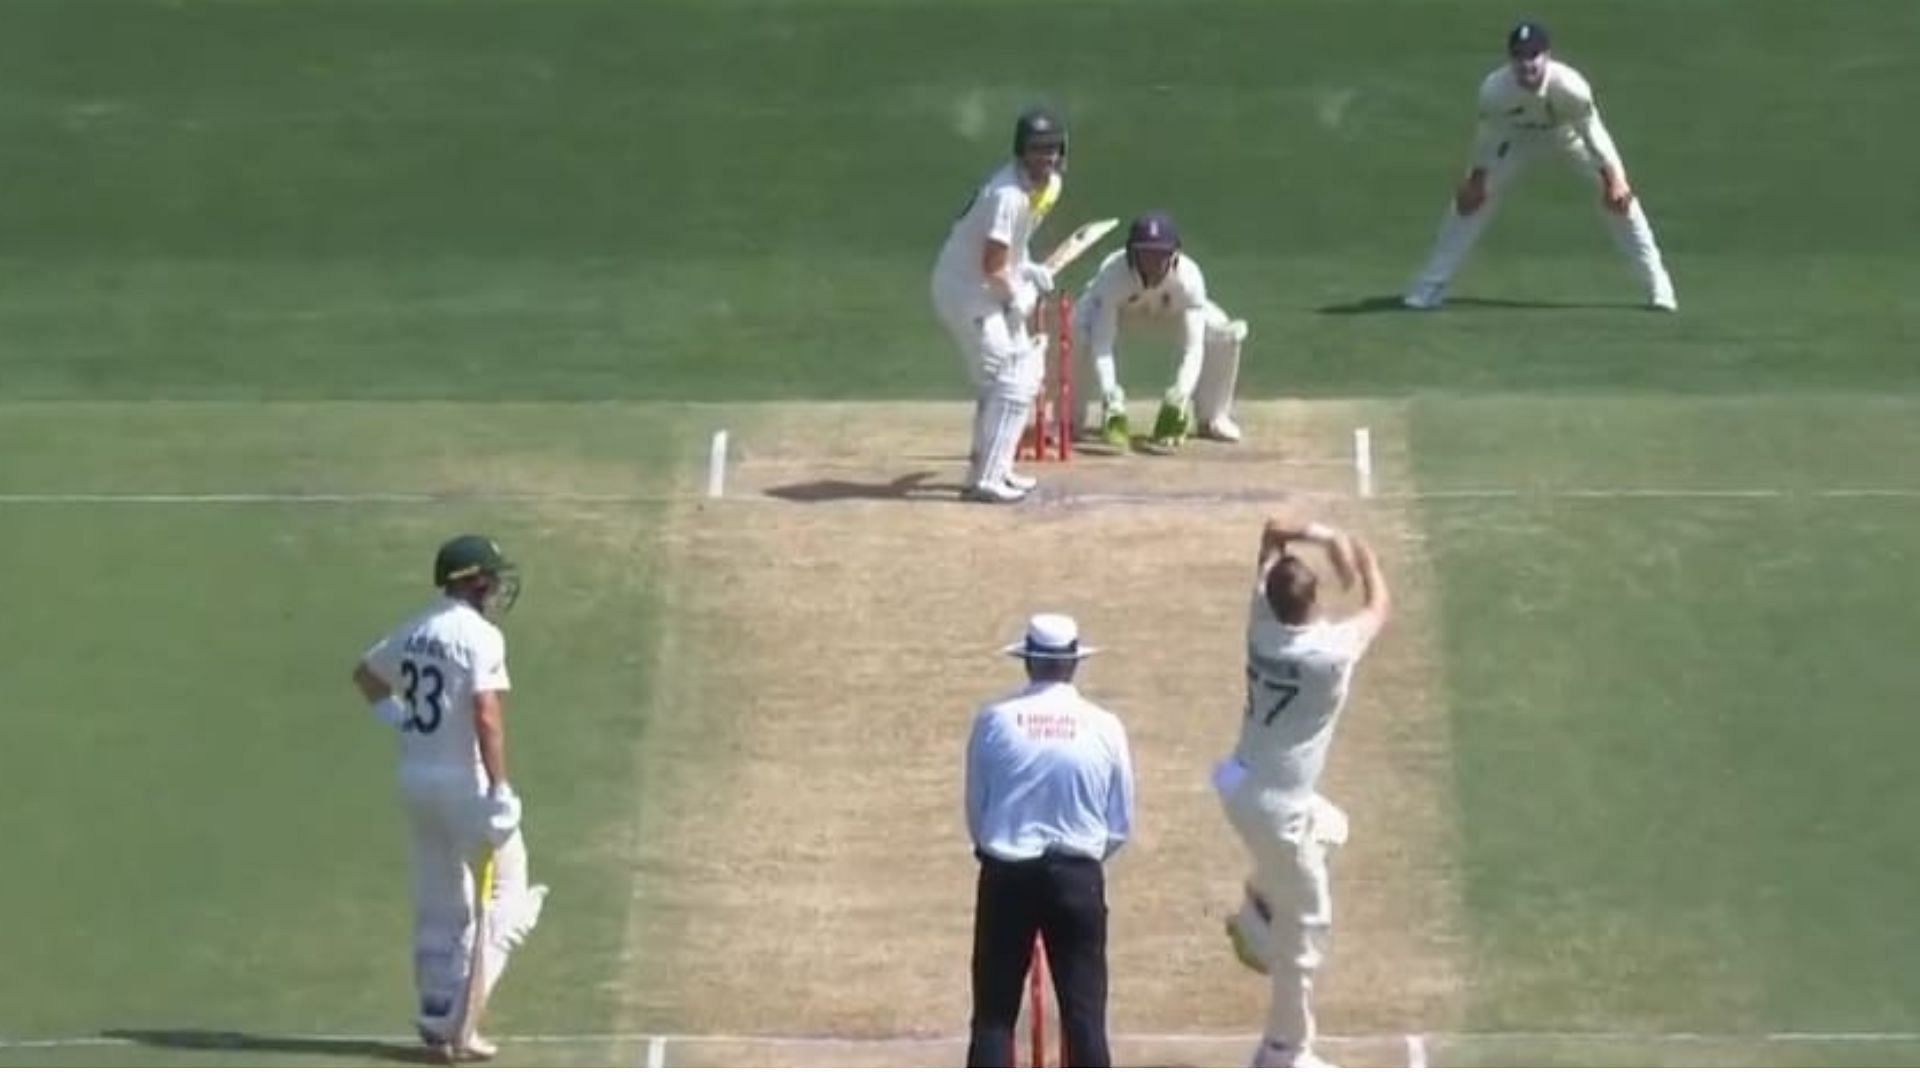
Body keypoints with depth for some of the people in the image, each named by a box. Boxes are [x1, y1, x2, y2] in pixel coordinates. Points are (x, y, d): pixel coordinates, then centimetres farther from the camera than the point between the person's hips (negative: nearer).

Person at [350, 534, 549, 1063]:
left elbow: (366, 673, 28)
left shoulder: (415, 631, 11)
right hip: (463, 779, -8)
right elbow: (486, 715, -23)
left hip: (414, 777, 8)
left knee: (437, 907, 14)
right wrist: (499, 790, -24)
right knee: (508, 886, 1)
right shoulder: (479, 635, -14)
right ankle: (461, 1012, -11)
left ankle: (438, 1021, 14)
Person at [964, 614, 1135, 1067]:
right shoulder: (1104, 727, -5)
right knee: (1084, 1010, 6)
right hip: (1077, 876, 0)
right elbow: (1121, 825, 1)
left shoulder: (994, 721, -6)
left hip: (1007, 874, 0)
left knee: (995, 1011, 6)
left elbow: (975, 809, 3)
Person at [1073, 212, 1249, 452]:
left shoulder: (1188, 276, -37)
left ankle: (1213, 418, 0)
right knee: (1078, 334, -32)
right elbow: (1102, 345, -41)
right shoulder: (1112, 275, -40)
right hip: (1114, 306, -1)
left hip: (1172, 305, 1)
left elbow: (1193, 348, -38)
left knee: (1227, 334, -23)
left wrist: (1180, 396, -51)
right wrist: (1111, 396, -53)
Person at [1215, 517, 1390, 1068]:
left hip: (1243, 785, 8)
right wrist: (1363, 555, 12)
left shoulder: (1262, 625, -6)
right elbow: (1378, 608, -3)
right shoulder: (1331, 650, -23)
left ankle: (1257, 913, 33)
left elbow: (1271, 534, 9)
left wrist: (1312, 537, -7)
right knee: (1306, 924, 5)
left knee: (1327, 826, 35)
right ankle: (1286, 1053, 12)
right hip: (1277, 808, -8)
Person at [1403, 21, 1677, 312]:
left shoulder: (1570, 86, -40)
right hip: (1517, 136, 1)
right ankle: (1429, 288, 7)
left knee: (1619, 196, -10)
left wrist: (1613, 178, -25)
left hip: (1567, 133, -1)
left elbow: (1592, 130, -25)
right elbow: (1488, 135, -16)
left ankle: (1658, 287, 4)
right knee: (1470, 198, -6)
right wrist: (1477, 179, -6)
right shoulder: (1494, 90, -35)